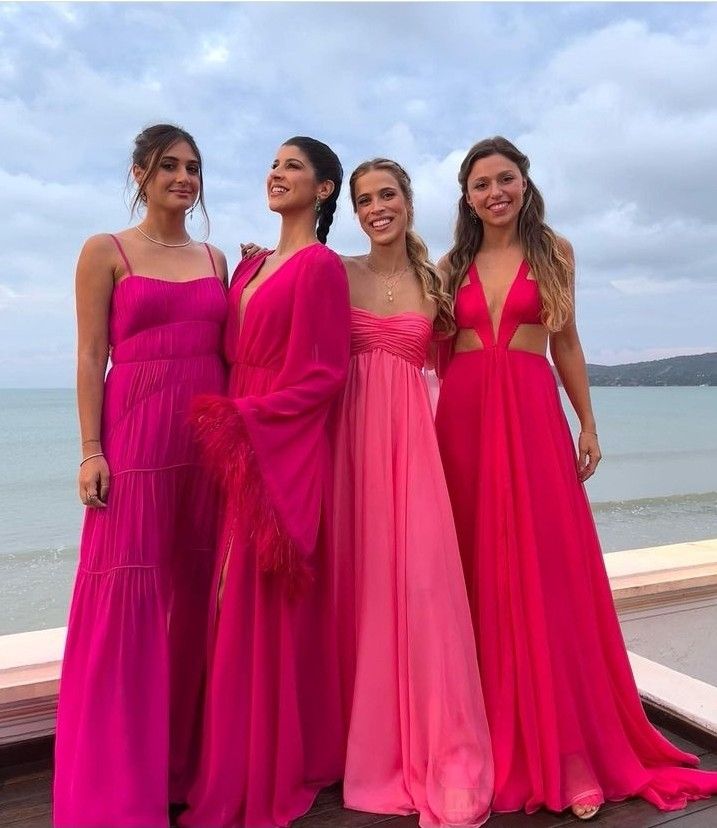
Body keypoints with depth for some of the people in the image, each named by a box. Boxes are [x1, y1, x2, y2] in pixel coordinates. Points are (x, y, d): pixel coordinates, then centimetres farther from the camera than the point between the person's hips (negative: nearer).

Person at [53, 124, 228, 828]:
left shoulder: (217, 259, 16)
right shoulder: (106, 253, 5)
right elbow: (91, 357, -2)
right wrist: (91, 450, -9)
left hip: (211, 433, 4)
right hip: (137, 433, -4)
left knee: (197, 590, 8)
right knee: (127, 592, -3)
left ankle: (187, 756, 24)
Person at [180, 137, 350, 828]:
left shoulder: (320, 265, -7)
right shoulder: (253, 265, 18)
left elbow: (325, 373, -12)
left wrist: (248, 418, -16)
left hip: (286, 450, -8)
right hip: (242, 445, 8)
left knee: (269, 604, 0)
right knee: (240, 604, 12)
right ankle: (240, 764, 29)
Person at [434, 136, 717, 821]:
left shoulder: (553, 251, 9)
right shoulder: (452, 266, 12)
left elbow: (565, 342, 10)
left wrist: (587, 422, 5)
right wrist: (436, 424, 3)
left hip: (532, 414, -1)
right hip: (464, 418, 2)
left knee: (543, 572, -3)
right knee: (477, 575, 4)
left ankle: (563, 745, 10)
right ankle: (488, 737, 20)